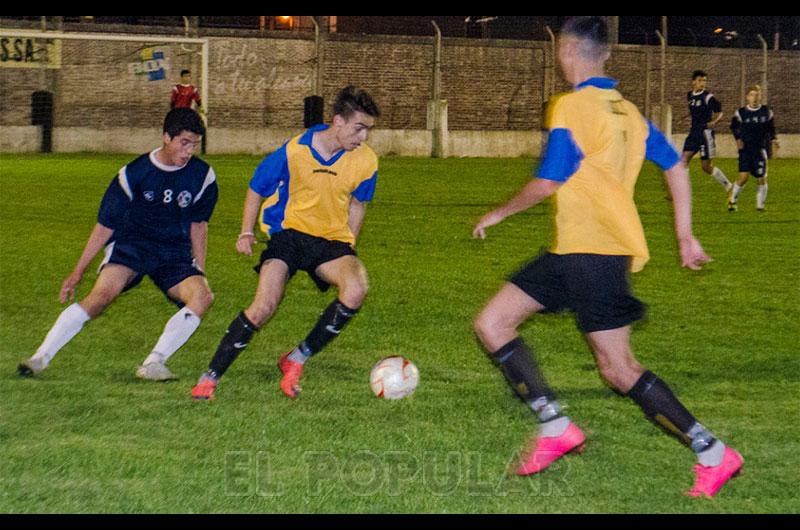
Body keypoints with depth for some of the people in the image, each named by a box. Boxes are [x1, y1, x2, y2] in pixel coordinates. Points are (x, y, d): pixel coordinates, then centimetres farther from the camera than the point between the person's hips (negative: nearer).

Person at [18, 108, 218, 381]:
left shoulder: (203, 176, -2)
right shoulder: (133, 174, -10)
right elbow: (106, 225, -2)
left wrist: (199, 273, 12)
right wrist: (78, 272, 1)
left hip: (175, 253, 3)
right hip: (131, 244, -3)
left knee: (203, 296, -27)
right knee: (103, 293, -31)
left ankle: (153, 364, -26)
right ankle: (40, 358, -26)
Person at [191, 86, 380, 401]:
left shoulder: (366, 162, -7)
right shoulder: (294, 152, -15)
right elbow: (257, 189, 3)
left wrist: (346, 252, 14)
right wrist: (246, 233, -3)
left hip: (332, 239, 2)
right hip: (290, 233, -2)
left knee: (356, 290, -29)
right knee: (263, 307, -21)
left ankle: (297, 360, -11)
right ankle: (210, 377, -6)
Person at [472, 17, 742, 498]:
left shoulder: (572, 107, -13)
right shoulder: (627, 111, 13)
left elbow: (547, 184, -14)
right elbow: (676, 166, 15)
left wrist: (499, 214, 3)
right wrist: (686, 237, 20)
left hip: (593, 253, -9)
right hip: (571, 251, 9)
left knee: (620, 371, -7)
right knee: (492, 324, 8)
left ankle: (713, 452, -3)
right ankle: (556, 428, 6)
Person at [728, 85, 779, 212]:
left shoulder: (767, 112, 2)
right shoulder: (741, 113, 0)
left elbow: (771, 129, 14)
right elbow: (733, 126, 15)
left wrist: (773, 139, -3)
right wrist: (738, 138, 1)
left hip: (760, 149, 1)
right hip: (745, 149, -1)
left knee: (761, 179, 0)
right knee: (744, 176, -12)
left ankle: (760, 204, 17)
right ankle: (733, 200, 8)